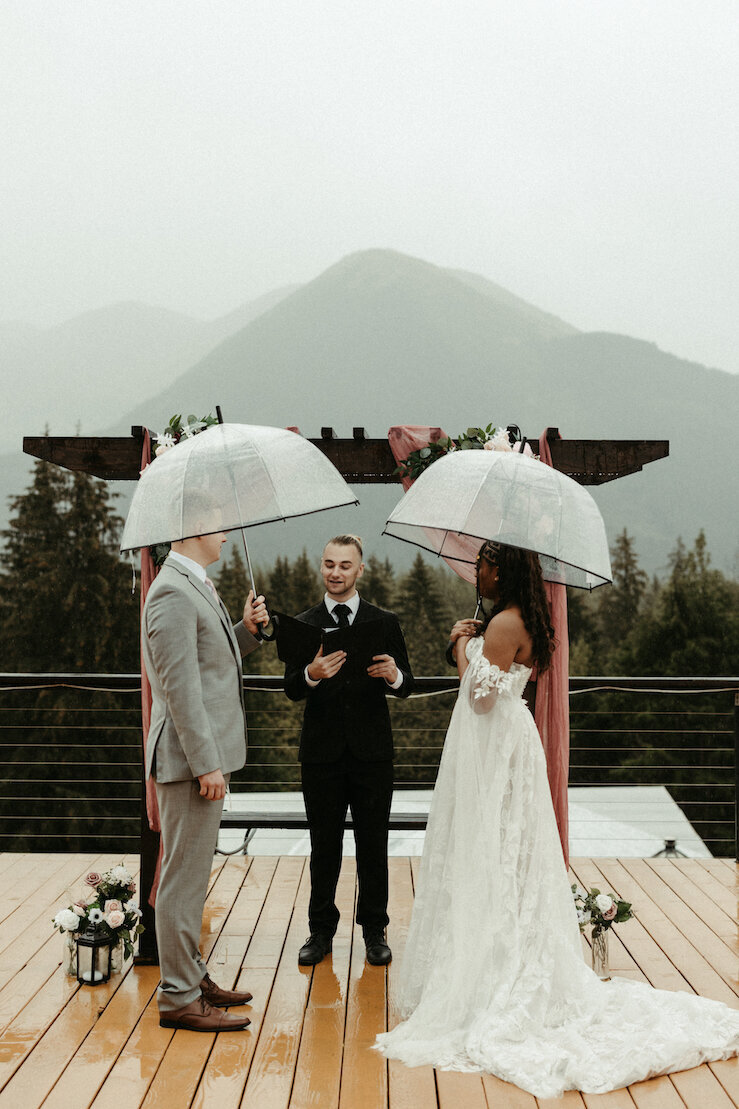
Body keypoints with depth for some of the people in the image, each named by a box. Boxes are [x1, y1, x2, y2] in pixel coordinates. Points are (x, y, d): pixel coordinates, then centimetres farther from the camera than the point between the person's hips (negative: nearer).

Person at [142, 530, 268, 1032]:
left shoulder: (195, 586, 14)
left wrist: (247, 629, 7)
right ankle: (178, 997, 9)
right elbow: (180, 685, -22)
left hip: (205, 755, 11)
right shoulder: (173, 592, -18)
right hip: (191, 758, -11)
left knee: (192, 873, 18)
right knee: (185, 876, -1)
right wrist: (206, 764, -22)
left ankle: (192, 975, 31)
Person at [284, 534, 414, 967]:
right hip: (322, 752, 0)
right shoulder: (304, 624, 4)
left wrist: (394, 676, -22)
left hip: (372, 752, 0)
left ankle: (375, 930, 21)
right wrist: (311, 674, -26)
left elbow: (407, 686, 2)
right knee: (324, 845, 8)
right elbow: (291, 691, -3)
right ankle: (322, 930, 22)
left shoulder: (386, 622, 4)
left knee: (373, 845, 7)